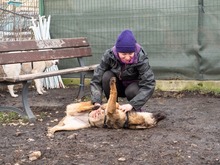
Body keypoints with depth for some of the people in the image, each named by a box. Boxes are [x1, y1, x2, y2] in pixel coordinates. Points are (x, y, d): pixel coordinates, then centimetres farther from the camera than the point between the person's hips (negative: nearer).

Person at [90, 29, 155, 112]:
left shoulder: (141, 58, -29)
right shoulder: (109, 55, -25)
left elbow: (149, 85, -35)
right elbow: (96, 80, -27)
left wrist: (132, 104, -45)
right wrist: (97, 103, -42)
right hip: (119, 86, 2)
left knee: (131, 91, -35)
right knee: (106, 76, -28)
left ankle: (136, 110, -3)